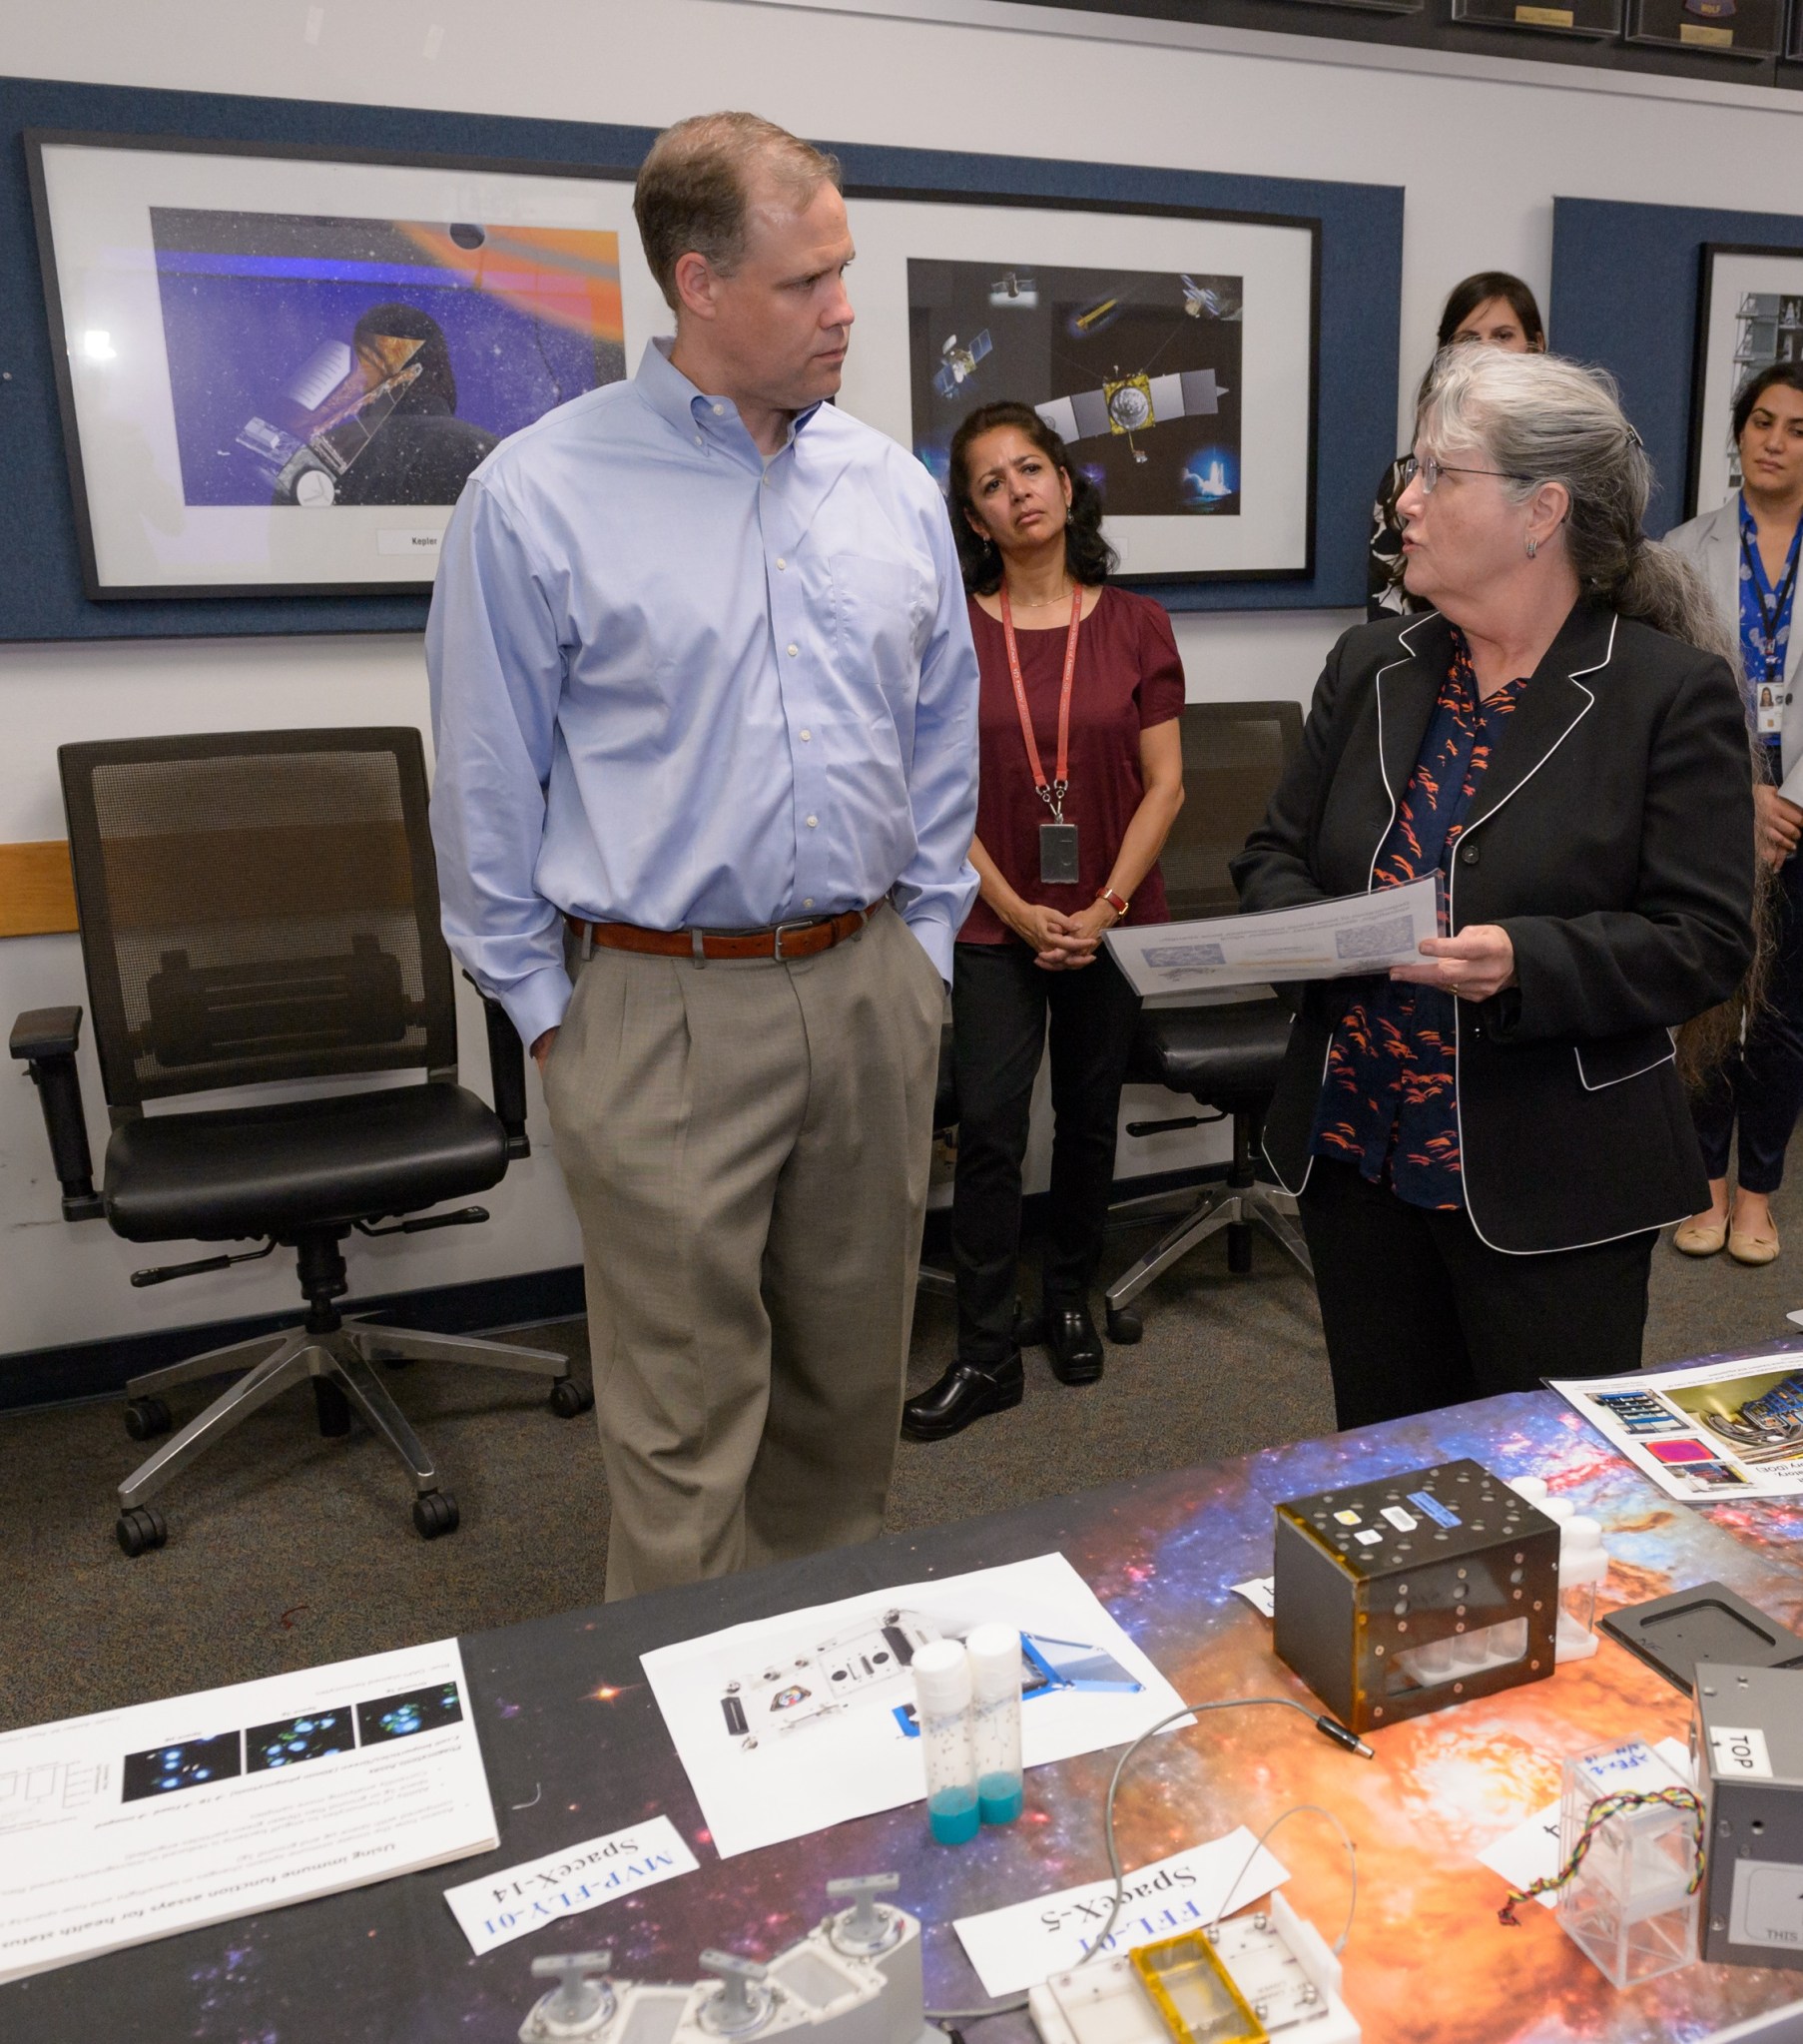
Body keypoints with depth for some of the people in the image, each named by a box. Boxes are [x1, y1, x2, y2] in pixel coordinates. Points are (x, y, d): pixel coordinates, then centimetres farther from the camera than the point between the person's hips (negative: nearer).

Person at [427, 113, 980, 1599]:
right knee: (683, 1418, 5)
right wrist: (544, 1007, 0)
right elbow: (488, 782, -1)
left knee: (854, 1366, 18)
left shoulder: (895, 486, 8)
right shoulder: (540, 493, -5)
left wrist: (923, 945, 11)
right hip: (662, 1012, -4)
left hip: (870, 991, 5)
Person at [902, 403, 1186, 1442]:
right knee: (990, 1129, -6)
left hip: (1111, 919, 2)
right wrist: (1021, 915, -11)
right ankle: (988, 1354, 5)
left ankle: (1070, 1298, 33)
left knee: (1089, 1121, 12)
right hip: (997, 926, -1)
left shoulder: (1135, 624, 2)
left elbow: (1165, 783, 0)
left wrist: (1105, 908, -10)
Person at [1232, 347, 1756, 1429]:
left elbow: (1704, 942, -11)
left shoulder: (1675, 691, -8)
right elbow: (1277, 852, 11)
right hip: (1357, 1150, 5)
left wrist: (1523, 963, -27)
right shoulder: (1370, 665, 7)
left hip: (1550, 1192, -4)